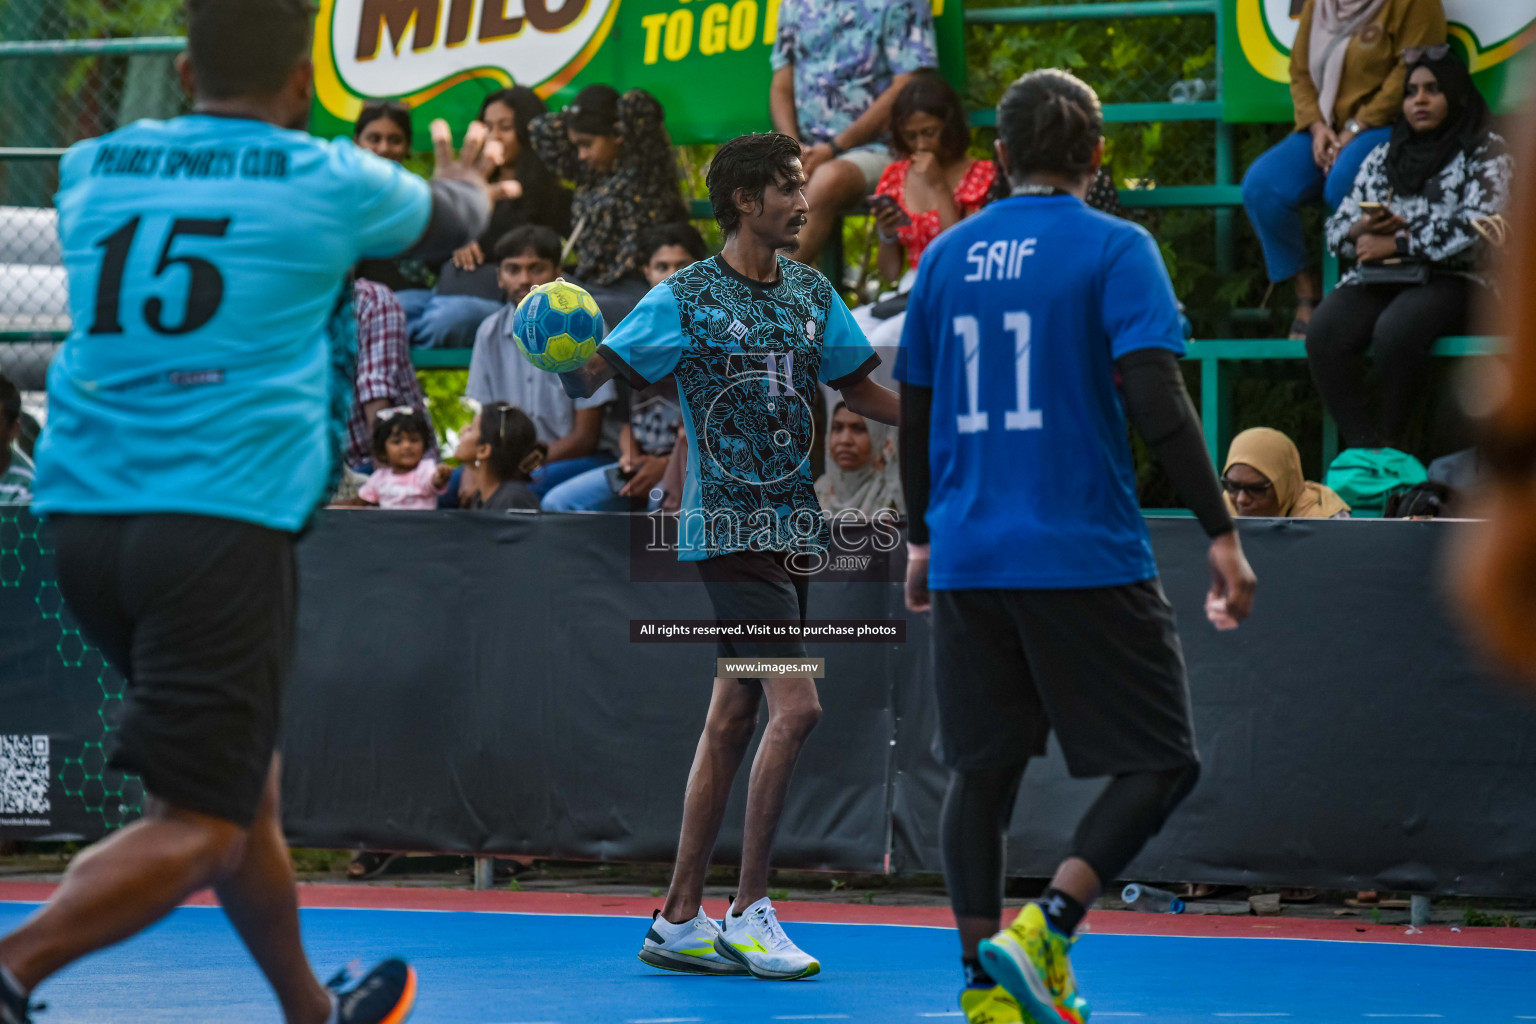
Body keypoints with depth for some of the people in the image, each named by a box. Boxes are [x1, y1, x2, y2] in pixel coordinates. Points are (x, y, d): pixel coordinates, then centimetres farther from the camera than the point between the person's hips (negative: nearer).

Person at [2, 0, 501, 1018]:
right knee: (200, 821, -6)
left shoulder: (93, 170, 12)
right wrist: (467, 177, 48)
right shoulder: (332, 182, 1)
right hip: (225, 515, -6)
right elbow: (454, 220, 24)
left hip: (83, 510, 6)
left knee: (242, 775, 20)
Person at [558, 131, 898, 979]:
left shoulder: (812, 293, 10)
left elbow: (860, 391, 21)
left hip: (794, 526, 7)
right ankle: (748, 914, -8)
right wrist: (565, 363, -33)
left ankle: (679, 920, 14)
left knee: (734, 719, 9)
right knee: (796, 706, -17)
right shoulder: (686, 297, -8)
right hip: (729, 529, -7)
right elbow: (591, 377, -10)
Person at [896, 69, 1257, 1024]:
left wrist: (923, 538, 27)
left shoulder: (947, 256, 9)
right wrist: (1222, 533, -16)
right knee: (1160, 764, 4)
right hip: (1087, 556, -5)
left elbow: (916, 412, 15)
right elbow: (1156, 398, -16)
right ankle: (1043, 929, -14)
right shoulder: (1115, 249, -5)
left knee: (983, 770, 11)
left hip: (968, 559, 5)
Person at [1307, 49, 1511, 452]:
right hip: (1378, 278, 5)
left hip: (1450, 278, -5)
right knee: (1323, 335, -28)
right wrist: (1363, 229, -5)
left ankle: (1391, 443, -19)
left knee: (1394, 332, -38)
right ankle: (1365, 449, -26)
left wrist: (1396, 244, -9)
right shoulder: (1384, 157, 22)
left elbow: (1478, 227, -9)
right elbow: (1337, 230, 20)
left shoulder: (1485, 152, 7)